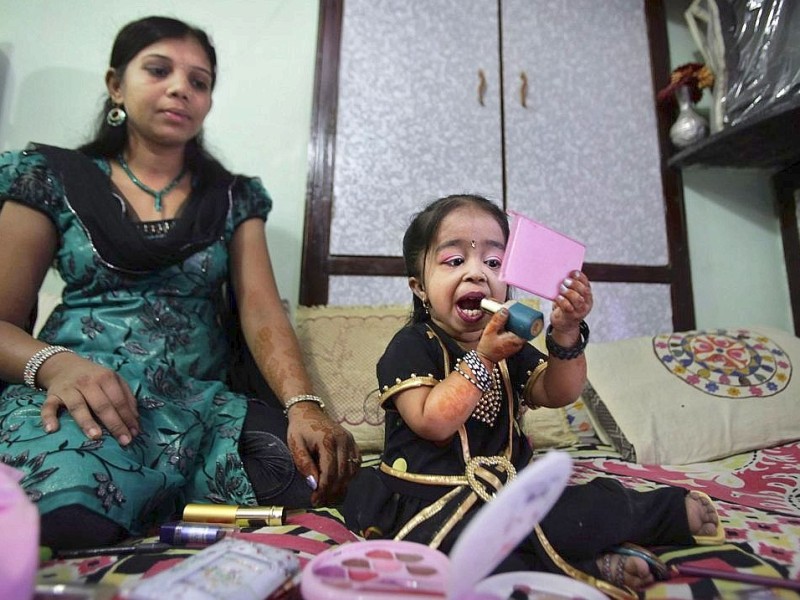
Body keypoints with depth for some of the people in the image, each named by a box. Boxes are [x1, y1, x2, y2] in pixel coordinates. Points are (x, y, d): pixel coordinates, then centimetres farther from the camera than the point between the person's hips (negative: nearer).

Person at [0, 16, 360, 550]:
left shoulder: (234, 197, 13)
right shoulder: (52, 179, 10)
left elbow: (261, 310, 0)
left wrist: (303, 404, -18)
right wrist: (54, 364, -18)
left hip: (202, 404, 3)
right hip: (83, 399, -2)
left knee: (308, 483, -26)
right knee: (66, 527, -36)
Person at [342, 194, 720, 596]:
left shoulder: (508, 347, 8)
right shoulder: (412, 345, -11)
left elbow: (558, 395, -2)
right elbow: (432, 424, -21)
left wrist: (566, 334, -18)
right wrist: (483, 357, -26)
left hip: (503, 490, 6)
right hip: (429, 501, -5)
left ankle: (669, 512, 12)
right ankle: (585, 567, -22)